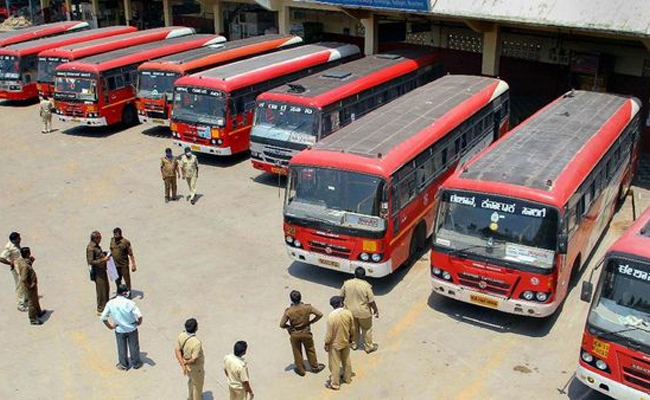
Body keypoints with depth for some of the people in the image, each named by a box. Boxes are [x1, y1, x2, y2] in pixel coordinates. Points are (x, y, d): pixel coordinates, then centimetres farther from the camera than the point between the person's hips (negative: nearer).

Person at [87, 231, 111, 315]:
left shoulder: (96, 245, 7)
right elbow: (91, 261, -23)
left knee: (106, 288, 20)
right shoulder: (90, 248, -21)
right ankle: (100, 310, 9)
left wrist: (105, 255, 8)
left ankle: (106, 306, 36)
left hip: (103, 269, 10)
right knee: (101, 291, -2)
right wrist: (102, 260, -25)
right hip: (98, 271, -10)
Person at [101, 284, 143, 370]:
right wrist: (138, 323, -6)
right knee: (134, 346, 19)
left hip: (119, 330, 2)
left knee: (122, 348, 21)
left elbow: (103, 318, -10)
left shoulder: (110, 303, -15)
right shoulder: (129, 303, -23)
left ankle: (123, 365, 34)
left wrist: (110, 326, 4)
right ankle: (136, 363, 34)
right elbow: (139, 316, -28)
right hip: (132, 329, -2)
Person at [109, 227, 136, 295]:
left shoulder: (126, 242, -15)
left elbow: (131, 254, -11)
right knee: (117, 280, 18)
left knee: (127, 279, 4)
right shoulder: (112, 240, 1)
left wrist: (133, 265, -12)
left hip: (124, 265, -5)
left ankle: (128, 292, 21)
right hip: (115, 265, 5)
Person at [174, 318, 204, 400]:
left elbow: (177, 350, -11)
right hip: (195, 367, -8)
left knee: (191, 380, 34)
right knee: (197, 385, 19)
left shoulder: (181, 336, -17)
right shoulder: (196, 343, -38)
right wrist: (185, 363, -13)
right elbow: (194, 359, -32)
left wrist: (182, 364, -13)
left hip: (187, 365, 8)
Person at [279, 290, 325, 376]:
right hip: (306, 333, 1)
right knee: (310, 350, 23)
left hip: (294, 334, -1)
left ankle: (300, 370, 35)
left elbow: (282, 325, -18)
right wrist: (311, 321, -3)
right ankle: (314, 367, 39)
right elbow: (319, 314, -17)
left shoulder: (288, 311, -22)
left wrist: (289, 327, 3)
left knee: (297, 352, 20)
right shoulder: (307, 307, -20)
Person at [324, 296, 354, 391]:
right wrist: (350, 337, 16)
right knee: (346, 360, 25)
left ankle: (335, 384, 23)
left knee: (335, 364, 10)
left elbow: (329, 333, -20)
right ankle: (347, 378, 43)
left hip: (335, 344, -5)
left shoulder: (331, 316, -28)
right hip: (346, 342, 5)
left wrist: (326, 344, -6)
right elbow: (352, 328, -1)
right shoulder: (348, 313, -14)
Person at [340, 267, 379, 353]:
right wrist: (376, 310, -1)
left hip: (350, 311, 3)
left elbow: (341, 296, 0)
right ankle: (369, 347, 31)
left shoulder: (347, 283, -12)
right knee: (366, 329, 18)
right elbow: (371, 301, -17)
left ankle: (354, 344, 41)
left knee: (353, 328, 25)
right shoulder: (366, 286, -22)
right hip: (363, 312, -3)